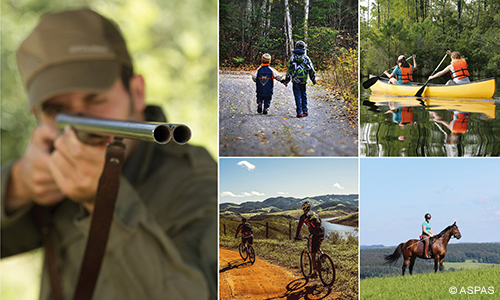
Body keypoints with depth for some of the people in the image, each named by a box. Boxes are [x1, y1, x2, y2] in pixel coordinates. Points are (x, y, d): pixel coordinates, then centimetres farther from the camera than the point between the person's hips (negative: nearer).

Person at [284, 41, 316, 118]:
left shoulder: (292, 57, 3)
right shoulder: (306, 58, 0)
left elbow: (289, 69, 2)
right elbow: (311, 69, 2)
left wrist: (287, 79, 7)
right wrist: (313, 79, 10)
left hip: (295, 80, 0)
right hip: (303, 80, 0)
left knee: (297, 96, 1)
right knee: (303, 95, 15)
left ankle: (299, 112, -3)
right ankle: (305, 111, 15)